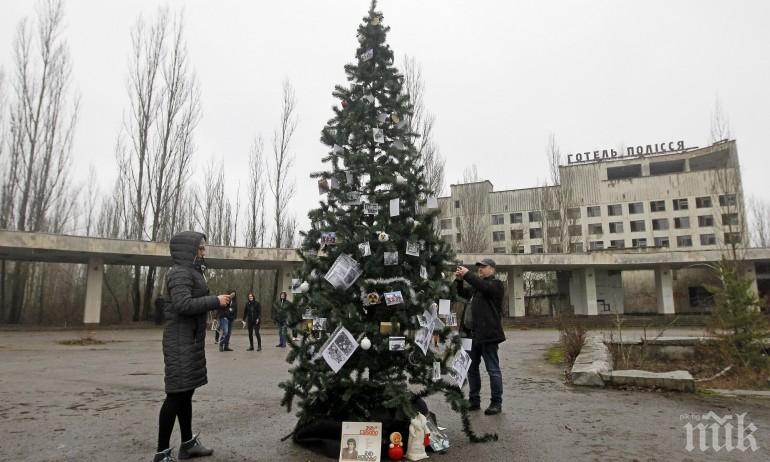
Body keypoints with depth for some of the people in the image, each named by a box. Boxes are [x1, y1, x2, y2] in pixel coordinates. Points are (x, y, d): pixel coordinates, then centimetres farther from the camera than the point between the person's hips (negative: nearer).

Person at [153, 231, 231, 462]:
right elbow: (184, 304, -27)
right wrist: (215, 301, -21)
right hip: (181, 341, -10)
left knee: (185, 392, 15)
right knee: (176, 394, -6)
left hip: (191, 339, 10)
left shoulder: (192, 272, 17)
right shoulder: (180, 273, -14)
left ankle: (188, 443, 25)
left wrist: (217, 302, 5)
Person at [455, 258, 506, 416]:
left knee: (493, 369, -1)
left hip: (487, 334, -9)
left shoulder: (495, 284, -3)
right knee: (472, 368, 13)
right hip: (472, 333, 9)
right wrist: (459, 280, 4)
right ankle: (474, 400, 22)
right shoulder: (476, 286, 22)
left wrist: (467, 275, -20)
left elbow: (483, 287, -23)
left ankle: (496, 403, 7)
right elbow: (462, 293, 23)